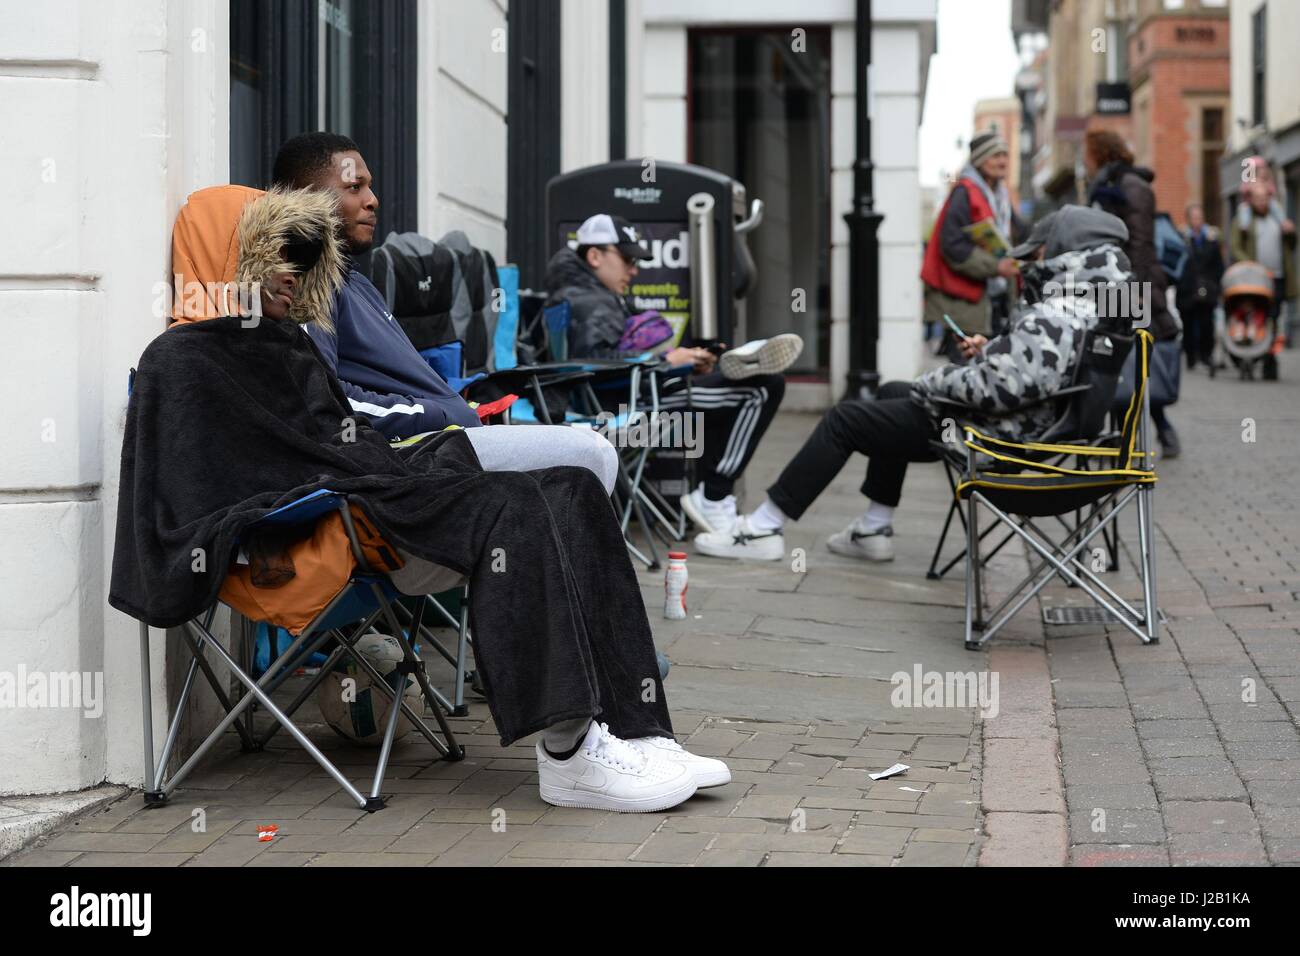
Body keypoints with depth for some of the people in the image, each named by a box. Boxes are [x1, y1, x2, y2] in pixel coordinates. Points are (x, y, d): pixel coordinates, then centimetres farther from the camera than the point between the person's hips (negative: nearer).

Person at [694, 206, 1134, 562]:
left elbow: (996, 389, -34)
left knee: (844, 419, 1)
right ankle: (874, 530, 30)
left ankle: (763, 530, 8)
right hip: (1019, 422, 10)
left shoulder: (1053, 319, -28)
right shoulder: (1094, 302, 4)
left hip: (991, 434, -10)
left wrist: (933, 382, -18)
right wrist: (990, 352, 4)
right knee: (890, 395, 29)